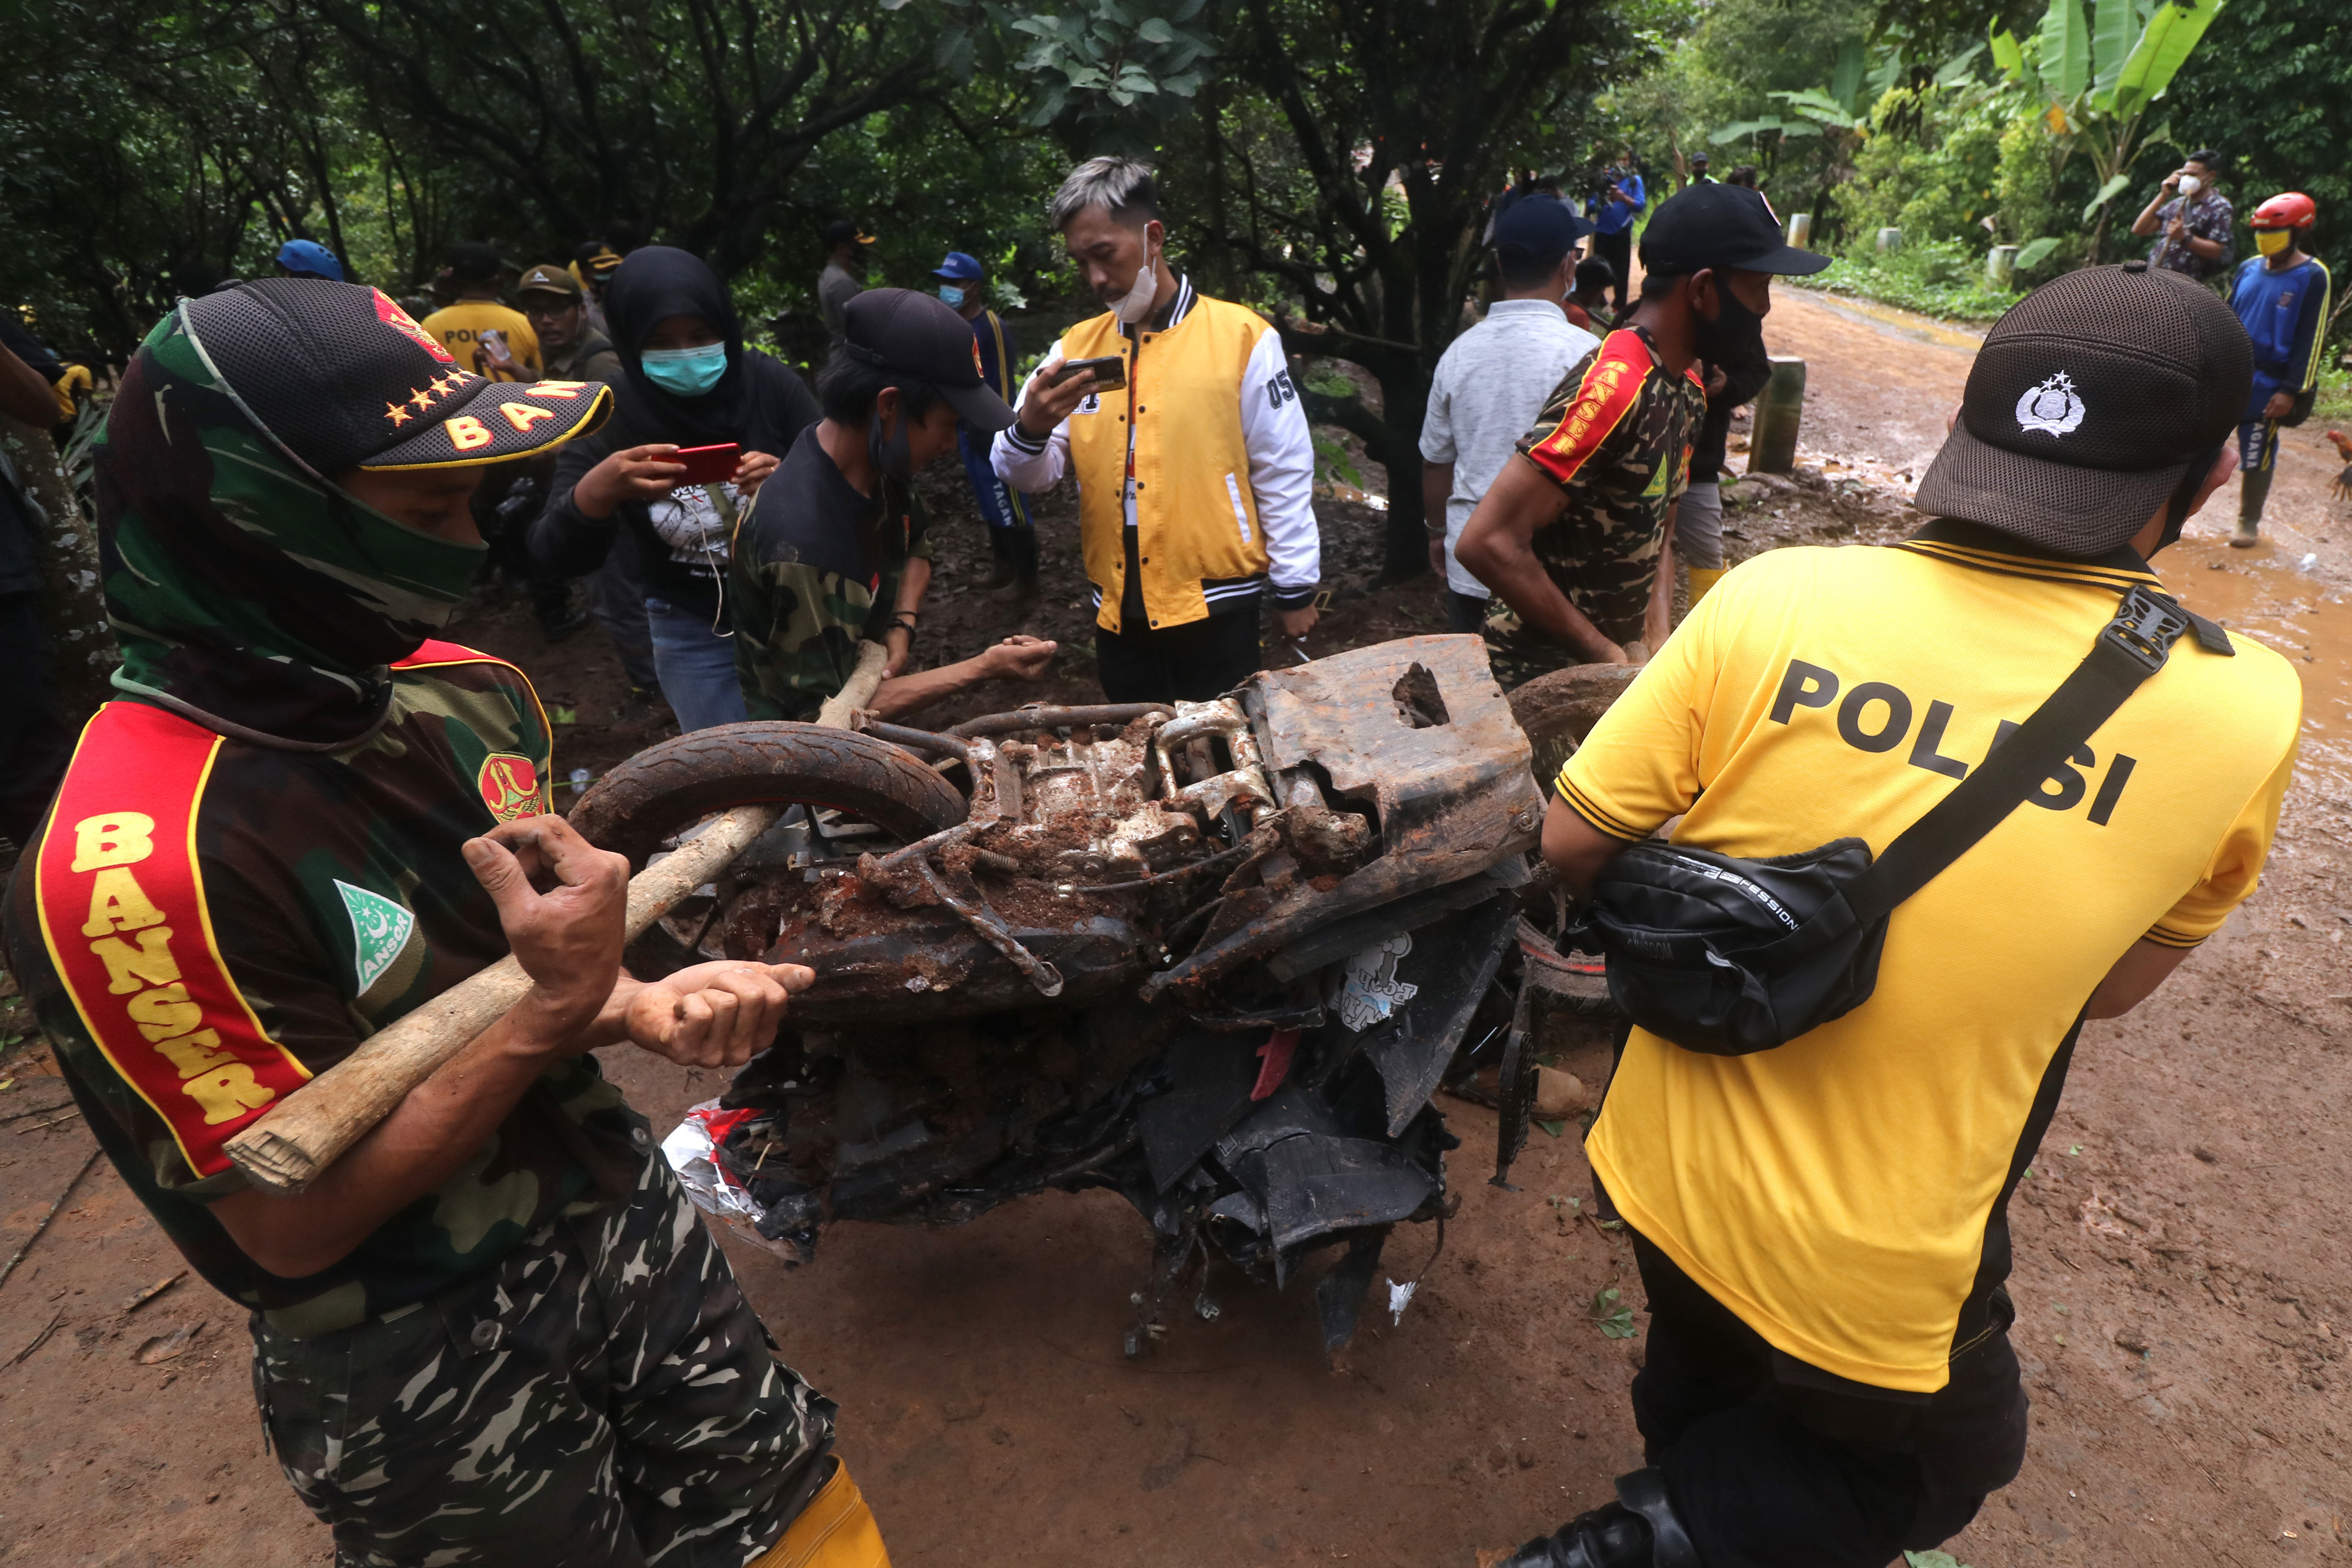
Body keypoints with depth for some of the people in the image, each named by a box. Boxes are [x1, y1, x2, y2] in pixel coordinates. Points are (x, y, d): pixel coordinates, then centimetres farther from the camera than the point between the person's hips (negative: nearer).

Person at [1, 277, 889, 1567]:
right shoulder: (138, 863, -26)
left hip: (625, 1218, 6)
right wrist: (554, 1013, -27)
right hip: (427, 1377, -6)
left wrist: (643, 1008, -11)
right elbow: (294, 1224, -20)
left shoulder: (463, 692, -3)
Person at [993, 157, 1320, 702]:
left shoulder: (1241, 336, -4)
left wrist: (1295, 590, 0)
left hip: (1216, 609, -4)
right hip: (1119, 612, 4)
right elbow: (1027, 475, 3)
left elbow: (1283, 475, -2)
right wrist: (1030, 429, -19)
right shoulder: (1075, 348, 7)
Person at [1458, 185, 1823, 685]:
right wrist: (1606, 656, -19)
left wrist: (1656, 637, 1)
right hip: (1549, 668, -8)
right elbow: (1488, 543, -28)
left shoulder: (1687, 388, 7)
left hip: (1618, 651, 8)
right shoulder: (1613, 388, -23)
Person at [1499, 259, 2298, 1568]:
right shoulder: (2243, 712, -18)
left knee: (1701, 1402, 33)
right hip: (1874, 1275, -2)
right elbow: (2113, 987, -3)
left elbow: (1573, 845, -10)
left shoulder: (1776, 595, -18)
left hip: (1668, 1173, 3)